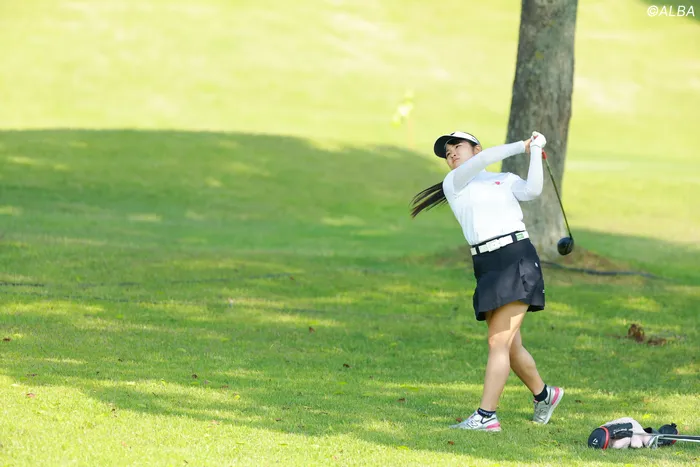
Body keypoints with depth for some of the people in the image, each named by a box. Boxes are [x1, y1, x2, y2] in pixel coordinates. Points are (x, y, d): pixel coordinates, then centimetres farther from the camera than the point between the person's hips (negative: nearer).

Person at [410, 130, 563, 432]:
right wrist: (522, 146, 2)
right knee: (510, 347, 8)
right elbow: (482, 160, -2)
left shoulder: (507, 180, 13)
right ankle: (544, 396, 32)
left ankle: (486, 416, -14)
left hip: (517, 259, -3)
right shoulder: (453, 183, 14)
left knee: (498, 342, -12)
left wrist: (535, 151, -3)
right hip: (486, 267, 3)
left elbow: (532, 190, -7)